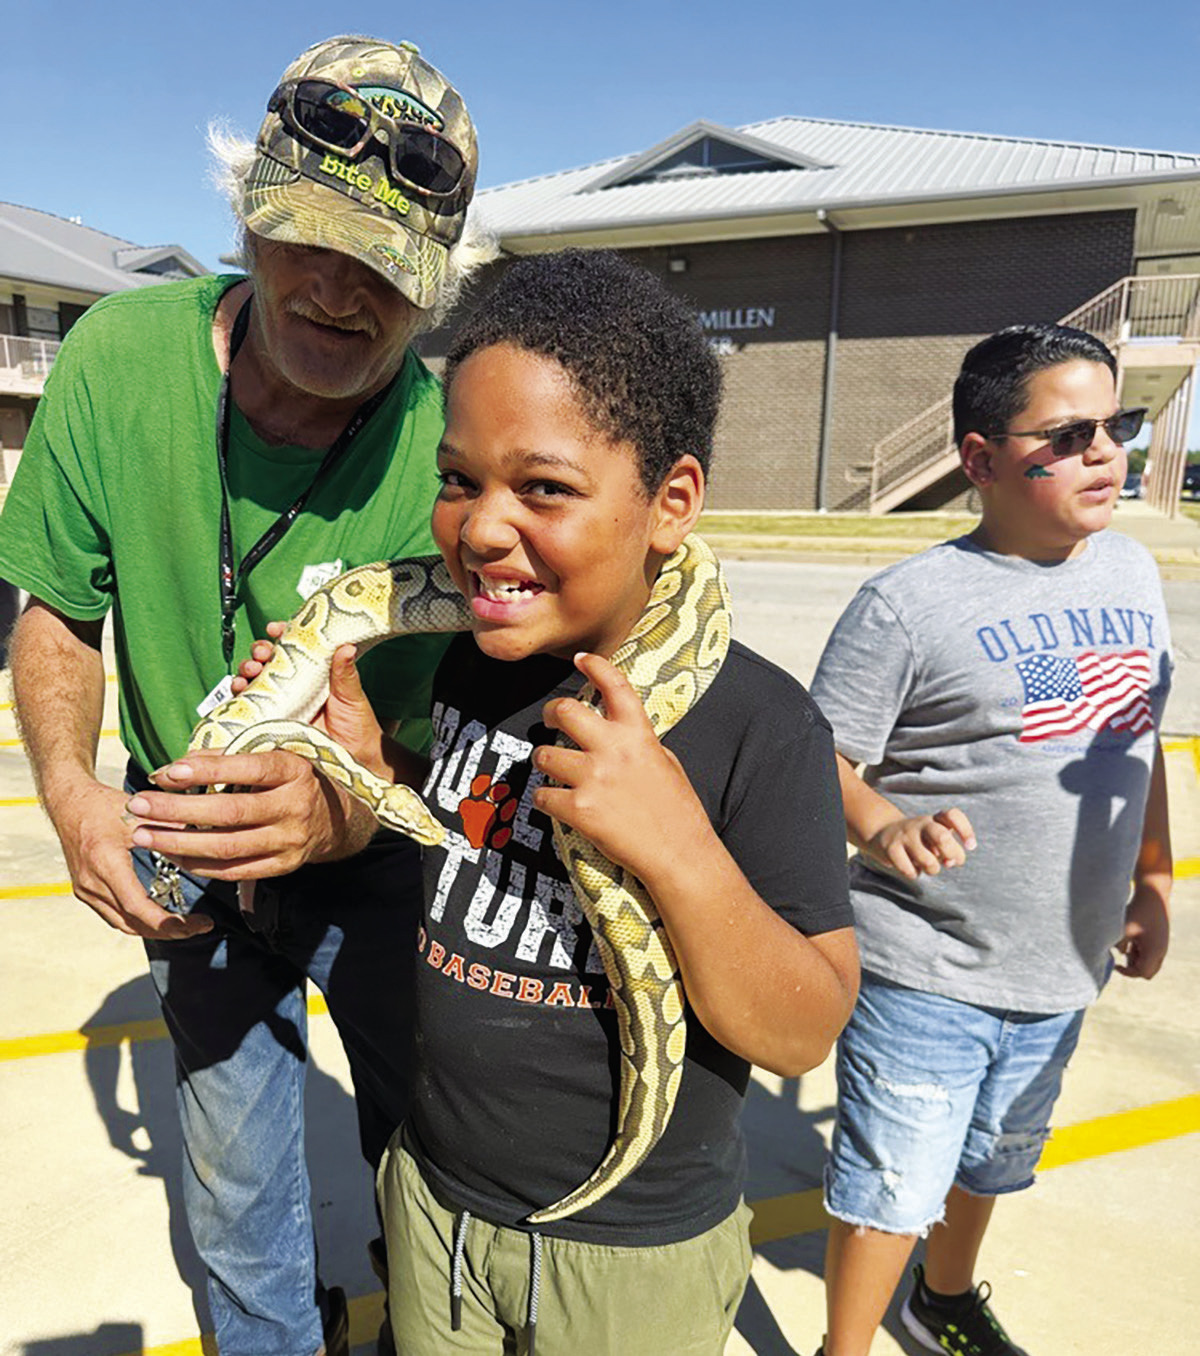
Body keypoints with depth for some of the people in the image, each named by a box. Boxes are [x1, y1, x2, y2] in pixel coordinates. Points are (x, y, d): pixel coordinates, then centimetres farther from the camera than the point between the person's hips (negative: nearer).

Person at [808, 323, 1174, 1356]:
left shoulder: (1132, 572, 3)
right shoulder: (909, 603, -17)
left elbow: (1140, 740, 13)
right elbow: (824, 760, -15)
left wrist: (1153, 883, 15)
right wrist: (883, 832, -34)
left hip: (1064, 969, 7)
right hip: (926, 976, -6)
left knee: (989, 1162, 27)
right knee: (890, 1189, 6)